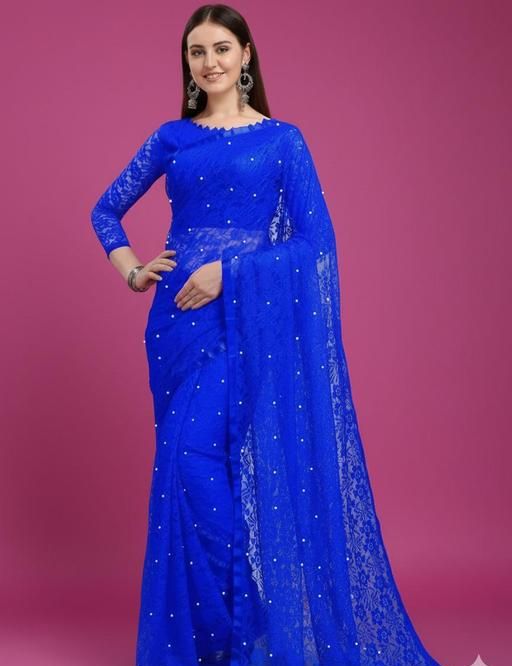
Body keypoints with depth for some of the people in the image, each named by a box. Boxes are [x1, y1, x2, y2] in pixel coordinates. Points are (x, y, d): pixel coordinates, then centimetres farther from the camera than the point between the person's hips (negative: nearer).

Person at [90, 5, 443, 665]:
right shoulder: (172, 137, 11)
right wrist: (129, 269, 4)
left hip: (252, 320, -3)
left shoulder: (282, 138, 2)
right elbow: (106, 209, 22)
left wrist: (227, 271, -14)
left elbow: (316, 240, -6)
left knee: (242, 467, -9)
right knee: (188, 466, 3)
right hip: (183, 319, 4)